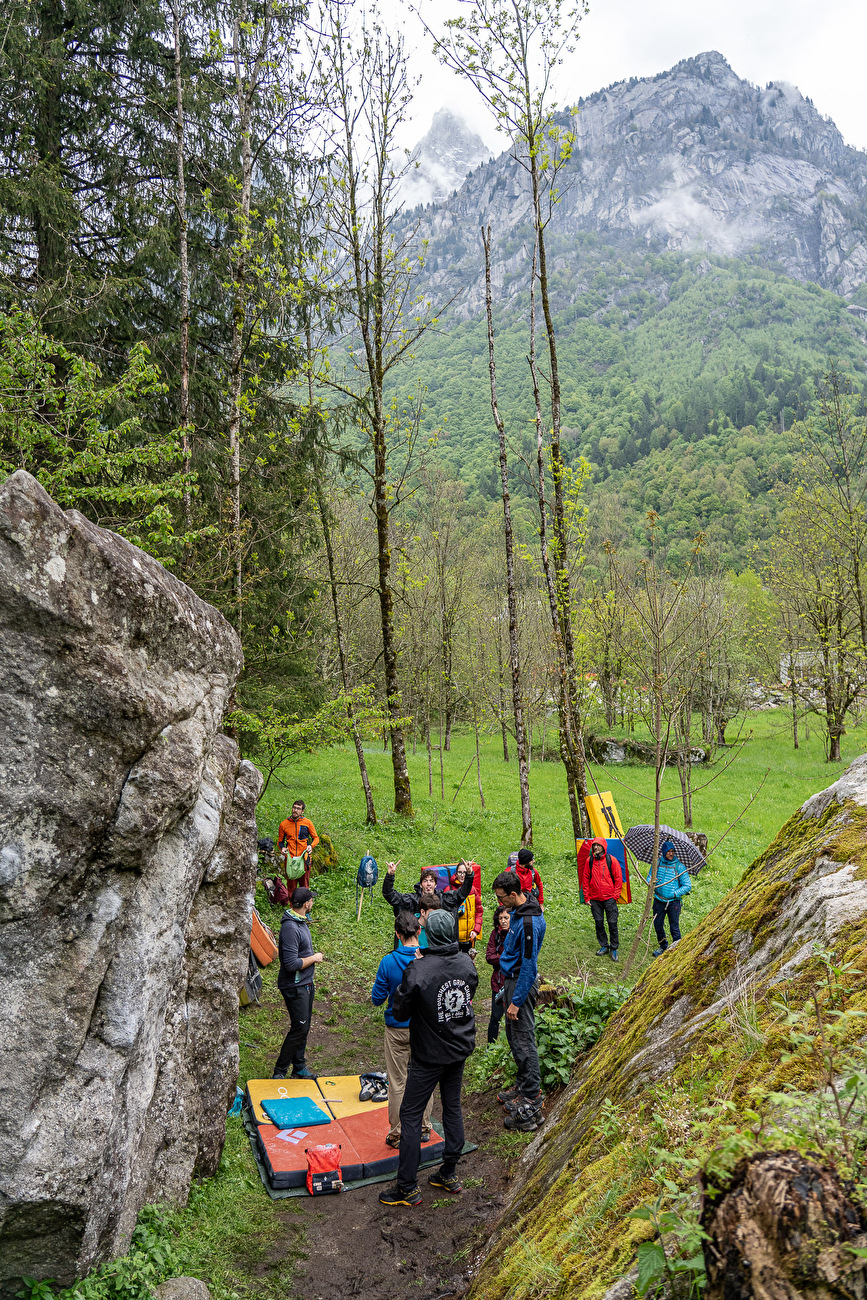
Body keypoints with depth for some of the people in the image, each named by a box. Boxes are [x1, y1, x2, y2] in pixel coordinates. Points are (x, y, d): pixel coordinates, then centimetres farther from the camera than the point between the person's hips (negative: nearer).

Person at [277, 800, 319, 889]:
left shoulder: (307, 822, 4)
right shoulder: (284, 824, 6)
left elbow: (316, 838, 12)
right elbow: (280, 841, 17)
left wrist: (311, 846, -8)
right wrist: (282, 848, -4)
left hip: (304, 858, -1)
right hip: (290, 858, 1)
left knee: (304, 884, 1)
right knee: (291, 886, 3)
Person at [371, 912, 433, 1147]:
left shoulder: (388, 962, -17)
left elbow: (377, 999, -9)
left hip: (397, 1029, -2)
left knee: (398, 1083, 9)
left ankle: (397, 1134, 18)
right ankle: (423, 1128, 28)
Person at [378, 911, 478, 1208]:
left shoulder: (418, 970, -25)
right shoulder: (466, 963, -7)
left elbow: (401, 1013, -15)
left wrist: (401, 994, 1)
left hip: (430, 1055, -6)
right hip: (460, 1049, 6)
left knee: (410, 1116, 5)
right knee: (453, 1107, 19)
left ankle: (407, 1188, 12)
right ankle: (449, 1174, 30)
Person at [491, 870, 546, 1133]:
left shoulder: (529, 922, -26)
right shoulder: (517, 911, 5)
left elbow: (528, 965, -25)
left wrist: (516, 1001, -22)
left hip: (522, 983, -10)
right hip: (511, 979, 10)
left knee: (524, 1040, -4)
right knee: (513, 1036, 19)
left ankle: (532, 1102, 2)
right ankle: (523, 1085, 32)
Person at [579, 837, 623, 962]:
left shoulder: (611, 860, -3)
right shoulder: (589, 861, 4)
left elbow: (618, 878, 0)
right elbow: (585, 879, 9)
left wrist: (616, 895, -5)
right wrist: (586, 897, 5)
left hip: (609, 898, -3)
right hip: (595, 899, 3)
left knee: (612, 924, -1)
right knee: (599, 924, 9)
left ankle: (614, 948, 11)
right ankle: (604, 946, 24)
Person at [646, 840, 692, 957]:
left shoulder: (679, 866, -4)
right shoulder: (657, 863, 5)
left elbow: (687, 886, -3)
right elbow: (649, 877, 14)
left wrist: (675, 894, -12)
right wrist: (650, 883, -8)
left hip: (673, 902, -3)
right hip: (659, 900, 4)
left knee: (674, 928, -3)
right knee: (658, 925, 13)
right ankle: (663, 946, 34)